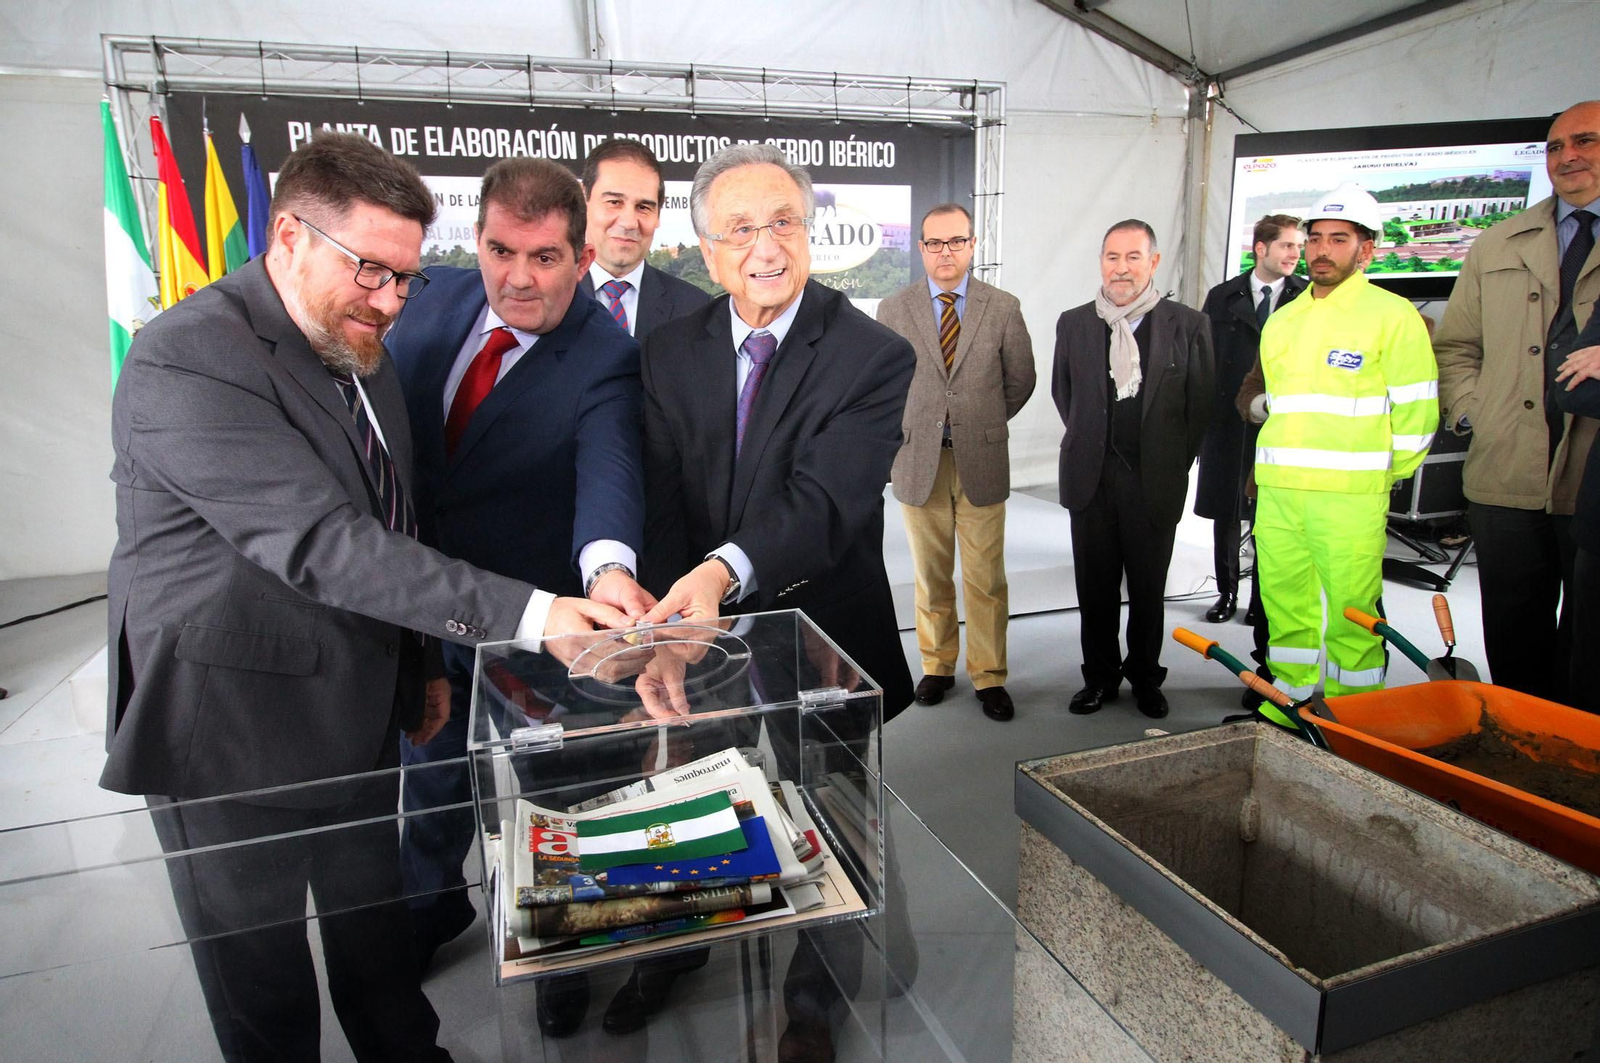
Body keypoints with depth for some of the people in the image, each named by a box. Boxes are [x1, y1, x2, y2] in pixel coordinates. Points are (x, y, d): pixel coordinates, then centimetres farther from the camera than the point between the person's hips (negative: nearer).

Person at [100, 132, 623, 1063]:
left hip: (361, 707, 7)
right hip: (233, 727, -7)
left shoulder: (359, 347, 6)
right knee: (260, 975, 14)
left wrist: (423, 663, 14)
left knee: (376, 923, 24)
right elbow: (320, 543, -32)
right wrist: (524, 611, -37)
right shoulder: (188, 360, -22)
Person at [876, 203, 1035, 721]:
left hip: (981, 462, 0)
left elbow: (1020, 380, 12)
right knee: (930, 577, 10)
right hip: (918, 462, 1)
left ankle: (989, 677, 18)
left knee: (986, 580, 4)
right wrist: (900, 434, 8)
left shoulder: (1003, 307, 2)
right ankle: (936, 666, 26)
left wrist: (983, 423, 13)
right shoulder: (893, 309, 3)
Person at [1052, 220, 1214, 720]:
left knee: (1149, 586, 9)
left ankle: (1145, 677, 26)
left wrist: (1175, 462, 2)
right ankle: (1100, 676, 23)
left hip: (1155, 481, -1)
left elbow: (1201, 402, 3)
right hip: (1092, 477, 2)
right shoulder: (1074, 323, 6)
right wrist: (1090, 443, 11)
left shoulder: (1189, 325, 0)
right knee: (1095, 585, 8)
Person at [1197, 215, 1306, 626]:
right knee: (1225, 514, 9)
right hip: (1227, 422, 2)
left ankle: (1263, 599, 18)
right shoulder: (1222, 298, 6)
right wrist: (1204, 417, 0)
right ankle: (1226, 593, 23)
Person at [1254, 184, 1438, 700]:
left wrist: (1383, 475, 1)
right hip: (1276, 490, 6)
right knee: (1284, 605, 9)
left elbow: (1417, 413, -2)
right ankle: (1290, 700, 22)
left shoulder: (1392, 314, -1)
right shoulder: (1281, 321, 17)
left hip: (1349, 496, -5)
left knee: (1350, 614, -4)